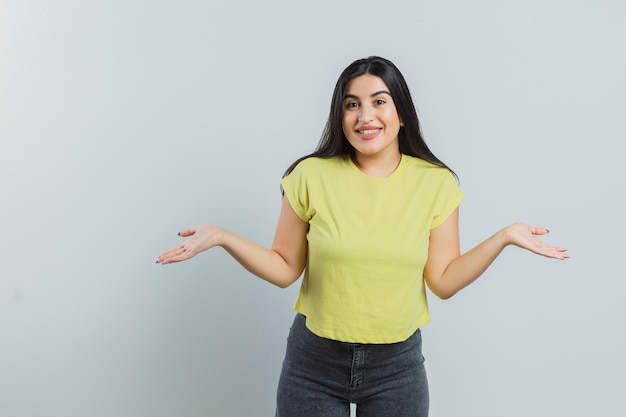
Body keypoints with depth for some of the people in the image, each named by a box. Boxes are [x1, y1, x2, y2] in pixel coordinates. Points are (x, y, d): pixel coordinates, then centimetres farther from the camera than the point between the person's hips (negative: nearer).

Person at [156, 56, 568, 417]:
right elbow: (285, 269, -2)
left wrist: (504, 236, -12)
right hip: (314, 361, 0)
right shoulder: (311, 176, -8)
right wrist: (221, 236, -13)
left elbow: (444, 280, -4)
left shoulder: (436, 184, -5)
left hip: (398, 364, 1)